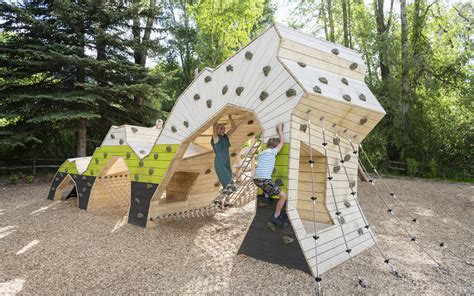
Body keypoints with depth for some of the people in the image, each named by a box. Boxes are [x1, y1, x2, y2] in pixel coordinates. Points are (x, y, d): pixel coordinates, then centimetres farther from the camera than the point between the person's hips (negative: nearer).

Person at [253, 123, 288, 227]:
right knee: (284, 196, -3)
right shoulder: (272, 151, 2)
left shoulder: (261, 153, 22)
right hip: (264, 179, -8)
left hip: (256, 179, 8)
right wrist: (280, 130, 24)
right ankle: (275, 217, 0)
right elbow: (282, 142, 13)